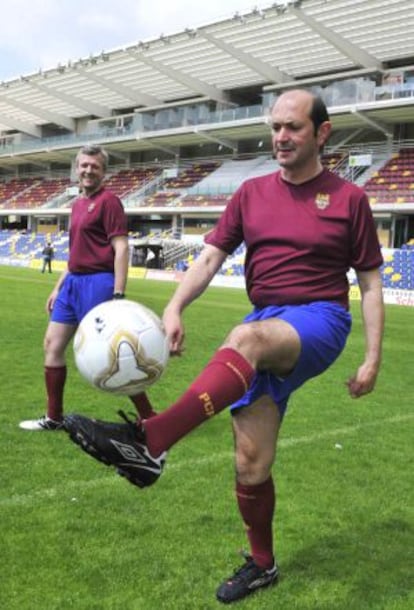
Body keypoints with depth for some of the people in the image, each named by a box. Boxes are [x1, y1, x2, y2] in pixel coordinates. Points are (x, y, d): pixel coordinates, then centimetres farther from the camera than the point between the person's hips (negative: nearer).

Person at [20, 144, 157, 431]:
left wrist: (118, 295, -23)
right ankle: (54, 417, 22)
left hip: (97, 283, -9)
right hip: (73, 282, 9)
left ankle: (150, 419, 5)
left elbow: (122, 249, -16)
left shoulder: (108, 200, -9)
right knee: (53, 344, 10)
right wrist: (58, 287, 22)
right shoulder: (78, 204, 17)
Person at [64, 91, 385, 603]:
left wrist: (373, 358, -2)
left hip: (319, 321, -4)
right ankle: (261, 564, 24)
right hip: (266, 331, 4)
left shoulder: (348, 198, 2)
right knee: (250, 462, 1)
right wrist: (174, 308, -15)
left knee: (246, 338, -38)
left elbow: (370, 283, 4)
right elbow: (210, 256, 3)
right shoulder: (251, 194, 11)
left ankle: (147, 443, -50)